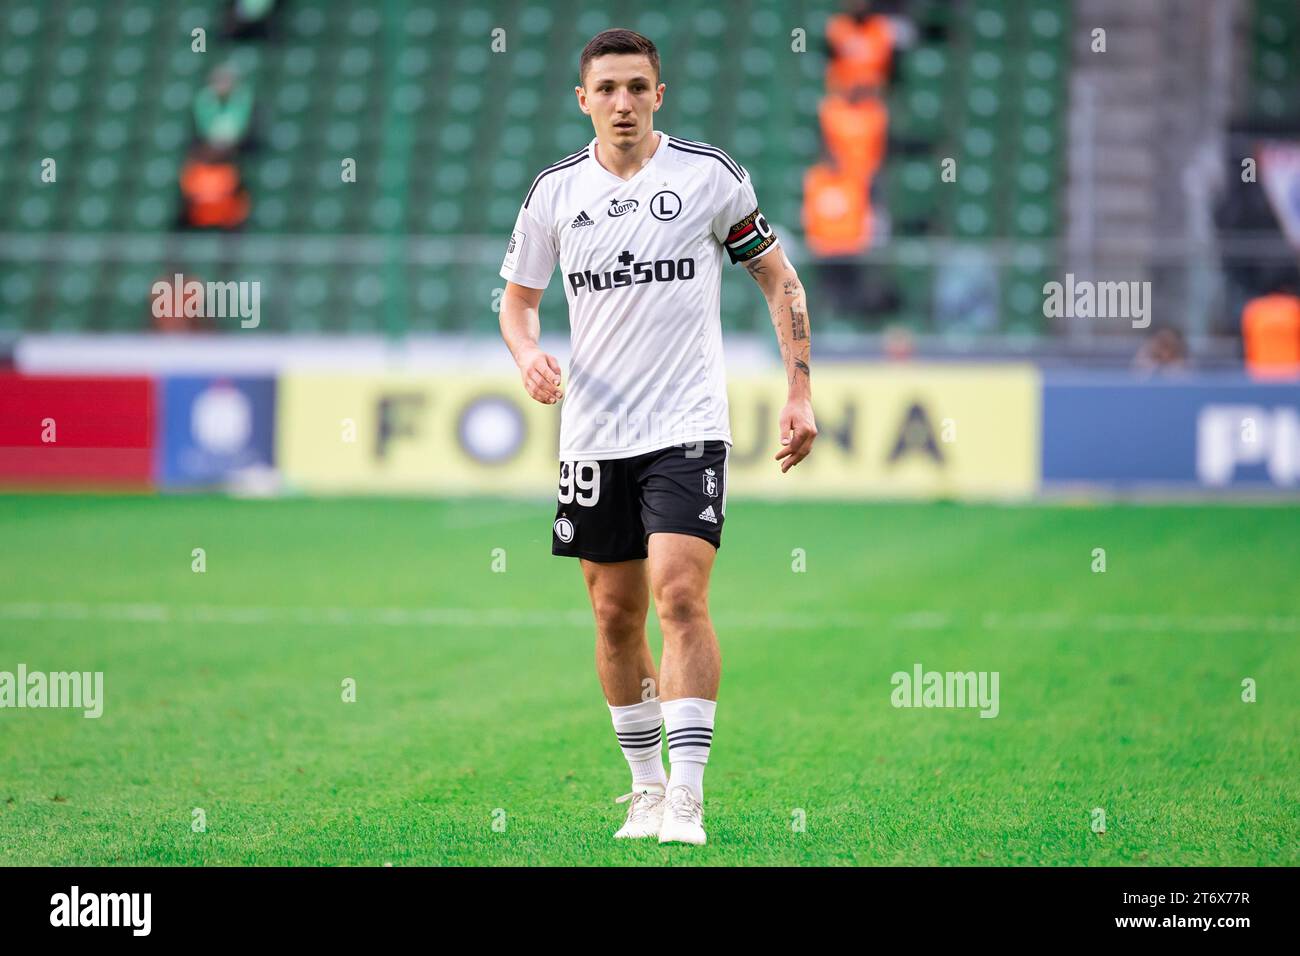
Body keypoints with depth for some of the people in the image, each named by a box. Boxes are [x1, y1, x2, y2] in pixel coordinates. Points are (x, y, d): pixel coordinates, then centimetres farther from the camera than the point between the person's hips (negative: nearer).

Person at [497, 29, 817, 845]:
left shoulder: (710, 174, -2)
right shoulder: (555, 190, 5)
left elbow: (778, 277, 7)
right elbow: (518, 298, 15)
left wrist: (800, 394, 2)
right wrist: (528, 354, -8)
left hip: (687, 428, -3)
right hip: (593, 435, 3)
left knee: (680, 595, -17)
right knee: (616, 615, 8)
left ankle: (687, 799, -18)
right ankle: (647, 787, 22)